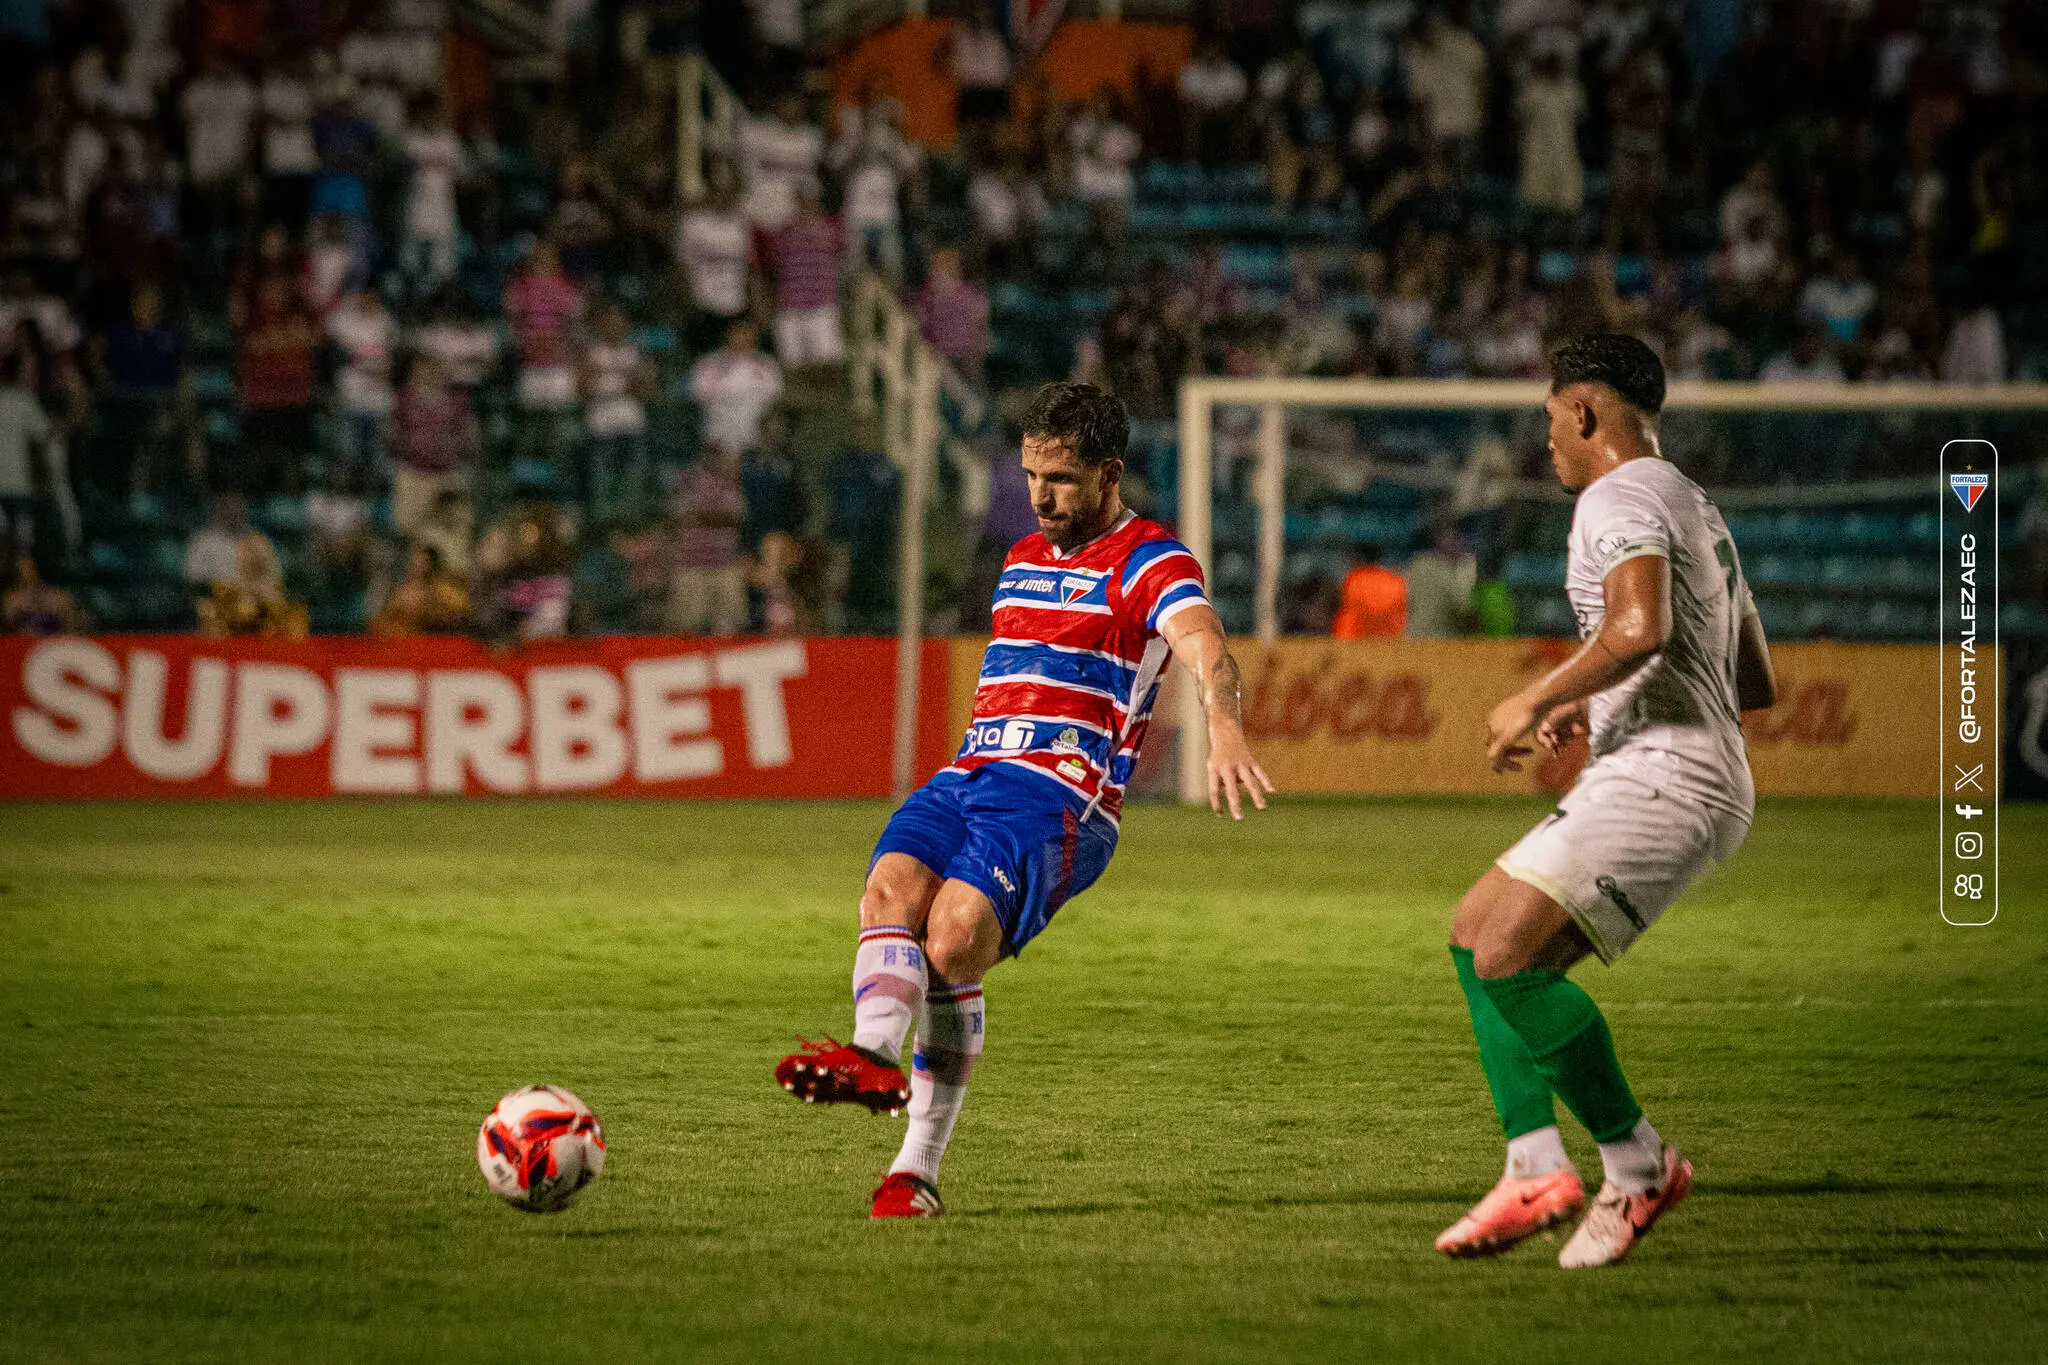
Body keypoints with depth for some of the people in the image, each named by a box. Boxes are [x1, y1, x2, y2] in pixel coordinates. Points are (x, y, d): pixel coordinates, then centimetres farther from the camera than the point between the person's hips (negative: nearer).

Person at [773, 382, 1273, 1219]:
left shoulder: (1150, 563, 0)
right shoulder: (1022, 560, 25)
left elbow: (1204, 646, -20)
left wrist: (1223, 728, -40)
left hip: (1060, 796, -7)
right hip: (966, 776, 7)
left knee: (955, 938, -28)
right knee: (891, 886, -26)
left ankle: (917, 1168, -27)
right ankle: (877, 1056, -50)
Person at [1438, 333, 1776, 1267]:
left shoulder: (1619, 497, -6)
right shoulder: (1696, 510, 28)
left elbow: (1642, 628, -25)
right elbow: (1755, 684, 31)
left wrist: (1537, 702, -14)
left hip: (1661, 770, -11)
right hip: (1659, 777, 11)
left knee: (1508, 957, -19)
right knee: (1476, 936, 11)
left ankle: (1637, 1163, -11)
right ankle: (1536, 1170, 3)